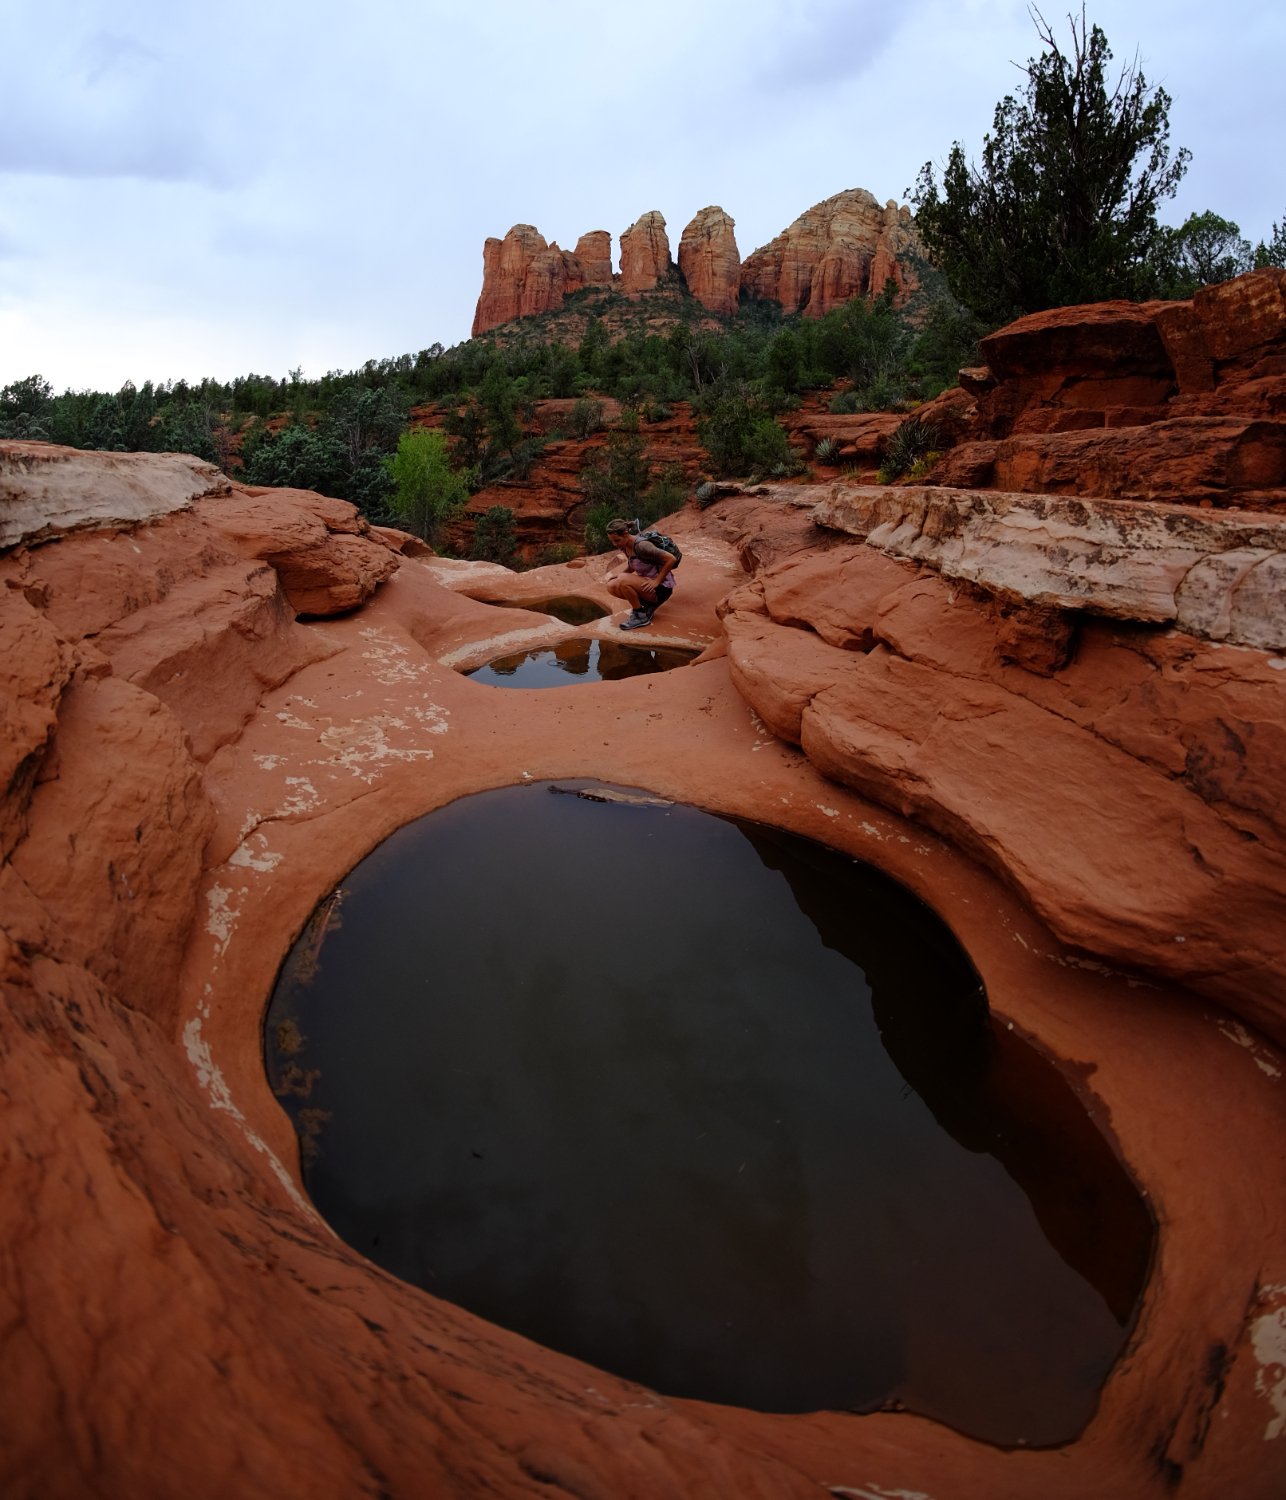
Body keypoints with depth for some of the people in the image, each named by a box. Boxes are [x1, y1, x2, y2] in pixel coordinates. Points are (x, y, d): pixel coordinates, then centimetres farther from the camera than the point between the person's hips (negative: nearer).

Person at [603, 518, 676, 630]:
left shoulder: (641, 546, -23)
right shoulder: (625, 546, 2)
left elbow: (671, 559, -24)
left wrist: (657, 581, -21)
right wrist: (619, 575, 2)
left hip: (661, 588, -9)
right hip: (647, 583, 9)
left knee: (623, 581, -28)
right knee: (612, 587, -5)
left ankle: (641, 615, -11)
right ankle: (647, 605, 7)